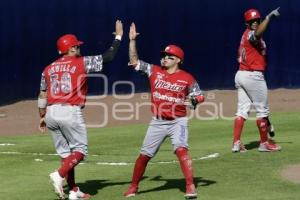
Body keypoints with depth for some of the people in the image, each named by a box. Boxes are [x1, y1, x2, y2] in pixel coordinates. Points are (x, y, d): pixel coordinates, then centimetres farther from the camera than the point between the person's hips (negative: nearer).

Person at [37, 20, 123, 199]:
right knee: (80, 150, 3)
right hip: (70, 112, -6)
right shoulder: (82, 63, 0)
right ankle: (60, 175, -21)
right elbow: (108, 57, 1)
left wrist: (42, 117, 26)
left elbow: (42, 96, 16)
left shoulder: (49, 69, 14)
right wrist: (118, 36, 13)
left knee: (65, 152, 13)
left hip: (51, 113, 6)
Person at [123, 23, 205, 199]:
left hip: (178, 121, -4)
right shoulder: (154, 71, 1)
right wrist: (132, 40, -6)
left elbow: (200, 96, -1)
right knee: (144, 155, 8)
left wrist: (193, 100, -23)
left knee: (181, 150, -25)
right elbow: (134, 61, 1)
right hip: (157, 122, 4)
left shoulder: (187, 78, -6)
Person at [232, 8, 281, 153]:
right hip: (253, 76, -9)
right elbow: (258, 33, -39)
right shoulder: (250, 34, -12)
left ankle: (236, 143, 2)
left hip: (241, 75, 9)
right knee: (262, 109, 2)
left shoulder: (246, 36, 17)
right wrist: (269, 17, -45)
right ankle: (264, 143, 9)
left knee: (242, 110, 6)